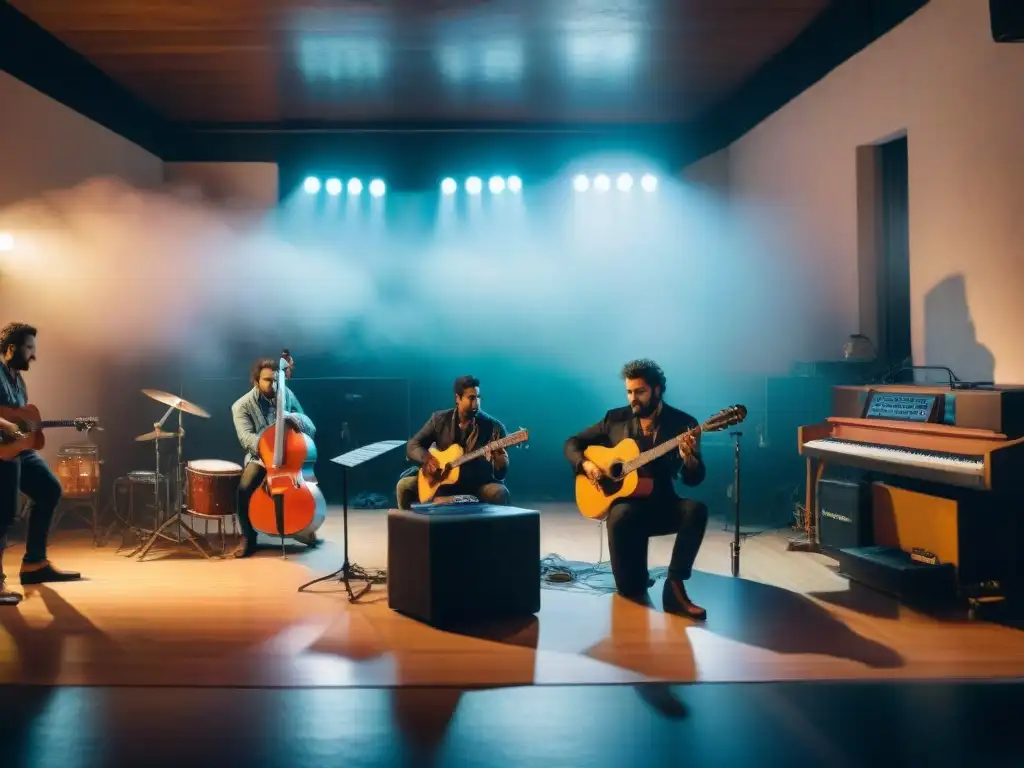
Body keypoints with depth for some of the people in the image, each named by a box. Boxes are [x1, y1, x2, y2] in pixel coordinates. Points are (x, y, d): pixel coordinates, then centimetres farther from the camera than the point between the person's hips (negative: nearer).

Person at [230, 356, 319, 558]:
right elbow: (247, 438, -22)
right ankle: (248, 537, -8)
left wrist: (293, 418, -22)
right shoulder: (242, 406, -7)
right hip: (259, 458, -1)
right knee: (245, 488, -29)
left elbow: (311, 429, -1)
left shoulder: (287, 395, 0)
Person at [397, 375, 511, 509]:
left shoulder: (494, 427, -10)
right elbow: (412, 446, 2)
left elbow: (501, 474, -12)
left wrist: (498, 456, -35)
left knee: (500, 493, -33)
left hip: (479, 483, -2)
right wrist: (426, 459, -18)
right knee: (404, 486, -16)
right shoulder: (440, 419, 0)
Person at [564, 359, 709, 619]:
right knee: (621, 516, -36)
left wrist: (688, 458, -28)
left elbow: (694, 479, -5)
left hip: (663, 504, 0)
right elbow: (572, 443, 12)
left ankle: (675, 587, -26)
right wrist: (585, 464, -10)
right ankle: (631, 585, -8)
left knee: (696, 509, -31)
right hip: (627, 502, 0)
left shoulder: (683, 423, -1)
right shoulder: (616, 419, 5)